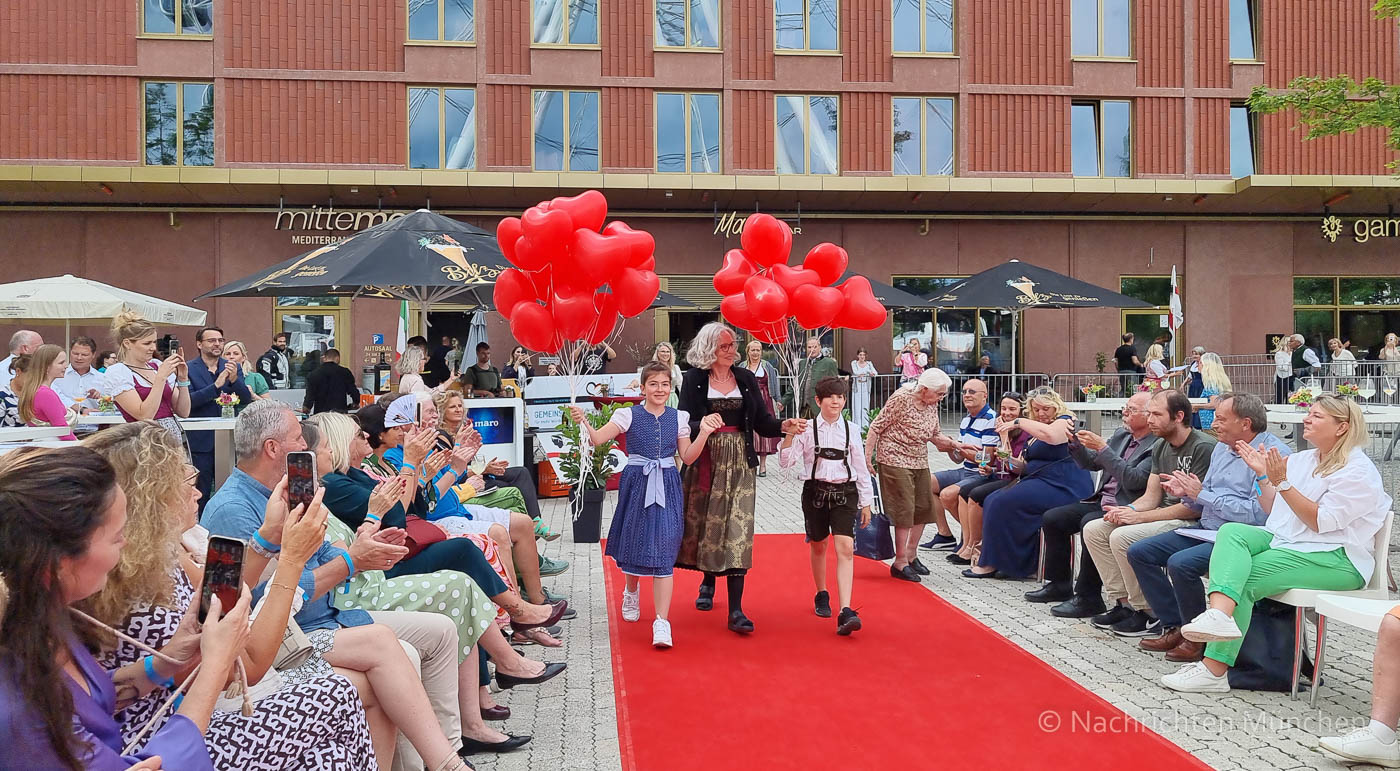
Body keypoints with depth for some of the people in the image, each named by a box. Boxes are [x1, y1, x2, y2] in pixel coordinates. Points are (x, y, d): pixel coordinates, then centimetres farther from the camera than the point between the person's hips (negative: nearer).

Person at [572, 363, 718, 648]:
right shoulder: (629, 415, -2)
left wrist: (704, 433, -6)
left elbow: (687, 457, 6)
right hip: (637, 484, -1)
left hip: (667, 487, 1)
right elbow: (597, 439, -10)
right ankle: (631, 591, 45)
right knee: (635, 543, 10)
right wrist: (583, 422, -28)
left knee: (663, 552, -7)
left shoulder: (678, 418, 5)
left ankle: (662, 622, -8)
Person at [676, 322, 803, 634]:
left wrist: (784, 425, -13)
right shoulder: (693, 380, 1)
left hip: (739, 463, 1)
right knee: (703, 523, 10)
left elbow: (761, 422, 6)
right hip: (705, 462, 0)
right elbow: (685, 424, -5)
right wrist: (703, 427, -26)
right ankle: (708, 581, 40)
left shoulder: (746, 378, 7)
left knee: (738, 529, -7)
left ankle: (736, 611, -8)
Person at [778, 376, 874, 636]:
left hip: (845, 492, 0)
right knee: (818, 546, 15)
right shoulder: (807, 428, -2)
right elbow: (786, 461, -8)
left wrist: (866, 502, 8)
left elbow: (861, 467, 8)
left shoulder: (851, 429, 3)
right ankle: (821, 595, 39)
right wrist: (789, 435, -22)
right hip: (816, 490, 0)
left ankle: (845, 612, -19)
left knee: (845, 548, -13)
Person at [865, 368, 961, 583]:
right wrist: (867, 457, -16)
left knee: (924, 507, 10)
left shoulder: (932, 404, 5)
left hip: (919, 462, 8)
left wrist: (950, 442, -5)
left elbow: (934, 434, 15)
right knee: (904, 509, -8)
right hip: (895, 460, -8)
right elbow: (877, 427, -14)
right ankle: (900, 563, -1)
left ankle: (911, 554, 26)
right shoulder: (901, 399, -18)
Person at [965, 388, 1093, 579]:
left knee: (1004, 503, -20)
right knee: (994, 500, -9)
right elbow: (1030, 467, 24)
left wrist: (1019, 422, -17)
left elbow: (1049, 434, -29)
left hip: (1063, 489, -10)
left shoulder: (1064, 422, -4)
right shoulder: (1037, 430, 23)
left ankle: (993, 563, -11)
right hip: (1040, 484, 10)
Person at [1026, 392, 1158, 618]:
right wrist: (1075, 441, 0)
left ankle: (1088, 597, -22)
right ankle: (1059, 585, 11)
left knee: (1089, 524, -34)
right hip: (1101, 503, 9)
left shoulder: (1157, 446, -13)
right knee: (1052, 518, 0)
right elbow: (1091, 464, 18)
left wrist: (1103, 448, -24)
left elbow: (1134, 480, -25)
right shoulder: (1121, 435, 14)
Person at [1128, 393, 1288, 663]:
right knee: (1139, 552, 2)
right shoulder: (1222, 447, 14)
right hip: (1207, 530, 10)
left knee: (1181, 563, -31)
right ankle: (1175, 628, 7)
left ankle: (1199, 639, -9)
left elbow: (1257, 514, -26)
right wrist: (1186, 494, -3)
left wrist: (1202, 494, -18)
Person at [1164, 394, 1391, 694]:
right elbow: (1274, 511, 19)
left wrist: (1282, 482, -21)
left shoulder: (1358, 472, -7)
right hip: (1285, 541, 7)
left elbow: (1321, 522, -16)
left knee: (1246, 578, -25)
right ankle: (1220, 614, -46)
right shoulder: (1301, 459, 18)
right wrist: (1262, 475, 5)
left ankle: (1215, 668, -27)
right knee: (1231, 531, -21)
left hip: (1335, 559, -7)